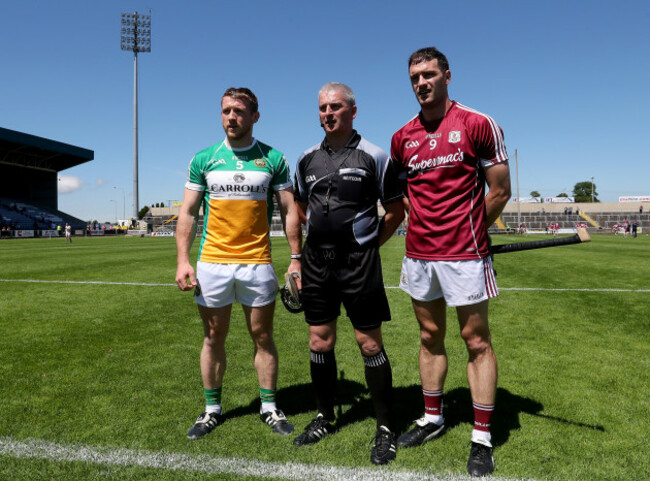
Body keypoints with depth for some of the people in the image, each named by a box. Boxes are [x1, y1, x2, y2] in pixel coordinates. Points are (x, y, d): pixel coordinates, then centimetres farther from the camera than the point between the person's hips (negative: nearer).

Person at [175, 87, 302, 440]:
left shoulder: (273, 159, 3)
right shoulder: (204, 159, 6)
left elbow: (289, 211, 5)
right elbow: (188, 212, 6)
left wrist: (296, 258, -2)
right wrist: (183, 260, -3)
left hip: (257, 262, -1)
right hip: (212, 262, 1)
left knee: (263, 336, 8)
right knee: (213, 337, 10)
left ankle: (269, 407, 25)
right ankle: (212, 410, 27)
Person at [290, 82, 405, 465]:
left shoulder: (374, 156, -4)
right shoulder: (307, 158, 10)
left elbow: (397, 210, 1)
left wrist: (369, 243, 1)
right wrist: (324, 231, 14)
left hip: (359, 262, -4)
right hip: (317, 261, 5)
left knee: (370, 344, 0)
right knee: (320, 341, 10)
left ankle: (385, 428, 16)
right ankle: (325, 418, 28)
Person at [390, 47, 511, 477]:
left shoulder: (478, 125, -5)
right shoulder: (402, 138, 9)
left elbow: (500, 191, -2)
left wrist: (467, 232, 3)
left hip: (464, 254, -5)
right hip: (418, 253, 5)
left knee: (477, 340, 4)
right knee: (430, 337, 15)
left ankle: (483, 439, 16)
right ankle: (432, 420, 30)